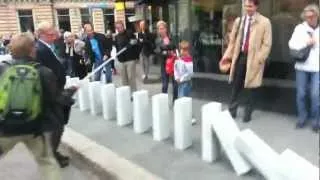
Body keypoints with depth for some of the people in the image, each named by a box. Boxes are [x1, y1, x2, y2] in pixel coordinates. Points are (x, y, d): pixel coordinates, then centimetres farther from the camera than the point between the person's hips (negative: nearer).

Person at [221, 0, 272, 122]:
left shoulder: (264, 22, -4)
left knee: (251, 87, 6)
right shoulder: (239, 21, 10)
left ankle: (248, 113, 20)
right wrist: (228, 54, 4)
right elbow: (233, 40, 13)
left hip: (253, 58, -4)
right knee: (236, 86, 8)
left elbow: (267, 43, -7)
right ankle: (232, 110, 20)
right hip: (240, 56, 4)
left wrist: (259, 59, -15)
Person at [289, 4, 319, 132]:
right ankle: (302, 117, 23)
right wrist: (305, 43, -13)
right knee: (301, 93, 7)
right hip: (302, 66, 1)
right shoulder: (300, 28, 5)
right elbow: (292, 44, -3)